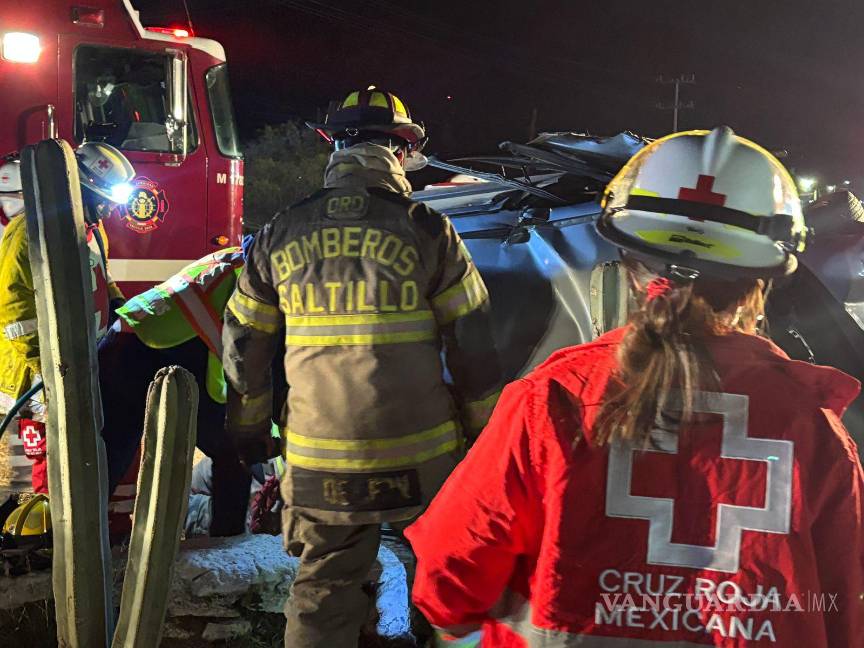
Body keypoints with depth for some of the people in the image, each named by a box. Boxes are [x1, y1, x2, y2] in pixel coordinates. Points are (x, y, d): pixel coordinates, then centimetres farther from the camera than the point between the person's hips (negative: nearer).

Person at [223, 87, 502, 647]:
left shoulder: (280, 235, 3)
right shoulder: (428, 231, -6)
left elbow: (244, 344, 8)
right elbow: (472, 347, -4)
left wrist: (249, 430, 22)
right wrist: (486, 433, 9)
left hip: (318, 468, 2)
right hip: (421, 460, -2)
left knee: (323, 592, 15)